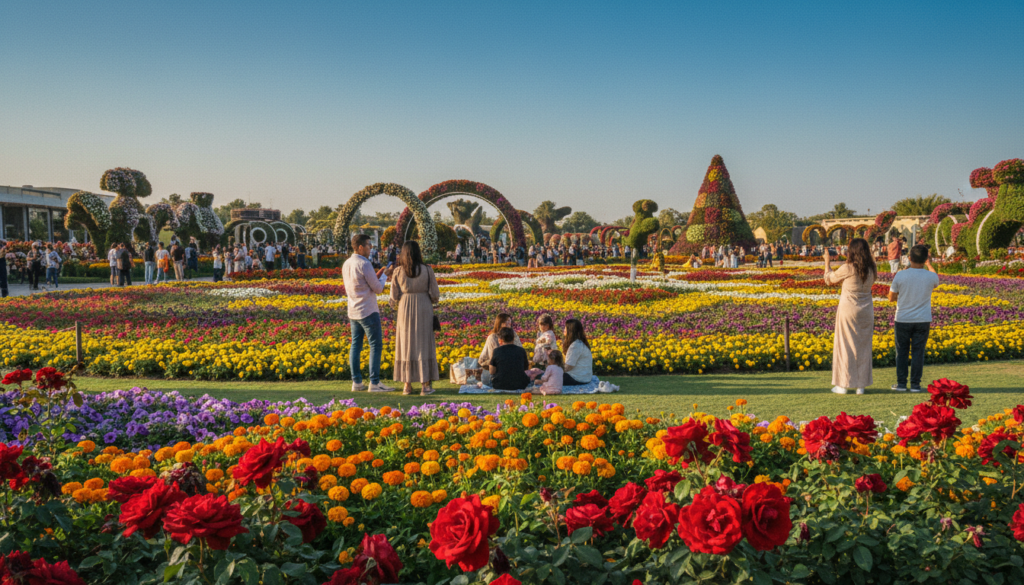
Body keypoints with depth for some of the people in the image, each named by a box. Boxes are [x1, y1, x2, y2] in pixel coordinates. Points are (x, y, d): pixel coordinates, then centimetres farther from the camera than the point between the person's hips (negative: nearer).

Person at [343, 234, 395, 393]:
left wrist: (377, 275, 17)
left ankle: (356, 382, 9)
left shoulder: (346, 265, 9)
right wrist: (385, 275, 5)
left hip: (353, 312, 8)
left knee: (356, 346, 9)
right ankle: (374, 383, -4)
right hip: (368, 312, -8)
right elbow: (378, 289, -11)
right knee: (376, 346, -2)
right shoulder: (364, 264, -16)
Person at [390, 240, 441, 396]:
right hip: (424, 310, -1)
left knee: (406, 346, 8)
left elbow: (394, 297, -1)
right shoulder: (427, 270, -5)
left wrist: (396, 306, 20)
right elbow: (435, 294, -4)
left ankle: (407, 385, 8)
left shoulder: (398, 271, -4)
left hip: (404, 309, 1)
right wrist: (432, 300, 18)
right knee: (424, 345, 4)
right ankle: (425, 385, 2)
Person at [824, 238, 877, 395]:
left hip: (848, 310, -4)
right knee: (863, 347, 11)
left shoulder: (848, 268, -15)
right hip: (866, 311, 5)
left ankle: (843, 384, 7)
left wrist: (827, 261, 14)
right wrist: (851, 260, 24)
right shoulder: (872, 269, -1)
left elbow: (829, 279, 1)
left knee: (846, 346, 4)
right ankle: (861, 385, 15)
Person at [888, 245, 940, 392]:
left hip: (903, 320, -1)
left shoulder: (900, 276, -13)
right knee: (918, 352, 7)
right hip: (923, 321, 1)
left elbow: (891, 298, -2)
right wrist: (929, 265, 33)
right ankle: (915, 384, 10)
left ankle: (901, 383, 11)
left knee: (901, 352, 9)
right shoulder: (931, 277, -8)